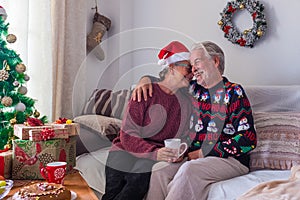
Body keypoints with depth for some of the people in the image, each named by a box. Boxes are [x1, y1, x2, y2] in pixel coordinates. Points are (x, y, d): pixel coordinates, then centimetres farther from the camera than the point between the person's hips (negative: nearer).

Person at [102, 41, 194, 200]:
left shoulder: (185, 104, 11)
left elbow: (182, 139, 13)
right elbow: (127, 136, -12)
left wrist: (177, 155, -12)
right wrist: (154, 152, -27)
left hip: (154, 159, 3)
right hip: (127, 151, -3)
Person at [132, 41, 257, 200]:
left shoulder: (234, 92, -3)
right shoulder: (192, 89, 12)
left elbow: (248, 140, -11)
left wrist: (204, 153, -13)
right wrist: (146, 80, 2)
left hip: (230, 159, -4)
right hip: (195, 156, 5)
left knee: (188, 169, -32)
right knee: (159, 170, -21)